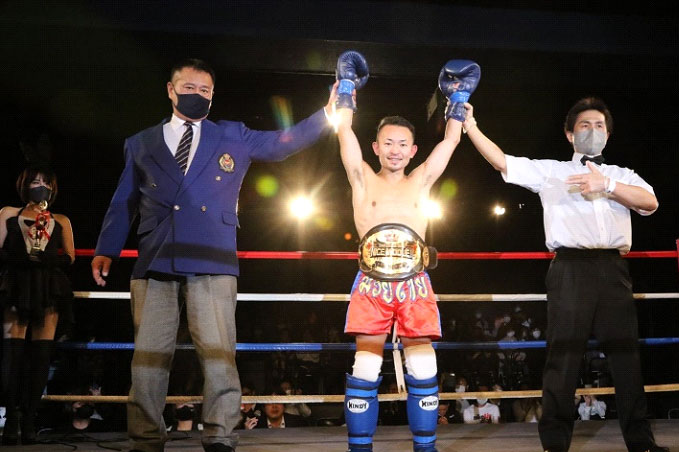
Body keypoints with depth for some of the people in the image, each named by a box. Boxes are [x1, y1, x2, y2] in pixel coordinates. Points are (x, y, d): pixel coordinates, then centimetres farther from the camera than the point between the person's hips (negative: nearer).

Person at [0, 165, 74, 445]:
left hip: (49, 291, 1)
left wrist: (44, 259, -10)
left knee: (41, 354, -5)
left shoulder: (60, 221, 16)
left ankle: (29, 419, -4)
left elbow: (69, 257, 8)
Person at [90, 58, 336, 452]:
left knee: (219, 355, -6)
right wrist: (106, 250, 7)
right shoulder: (141, 144, 18)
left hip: (211, 263, -1)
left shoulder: (233, 137, 16)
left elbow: (284, 142, 10)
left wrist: (327, 113, -2)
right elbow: (124, 203, 17)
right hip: (154, 264, 2)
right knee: (149, 356, 2)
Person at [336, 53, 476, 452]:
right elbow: (345, 132, 8)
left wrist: (457, 99, 22)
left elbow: (451, 140, 16)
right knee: (366, 366, -2)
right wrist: (348, 89, 17)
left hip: (414, 284, 2)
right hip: (372, 284, -1)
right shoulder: (364, 180, 12)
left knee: (423, 366, -1)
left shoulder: (420, 181, 15)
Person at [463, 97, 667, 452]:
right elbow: (502, 162, 5)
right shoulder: (550, 171, 14)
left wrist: (606, 186, -10)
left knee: (625, 352, 3)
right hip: (571, 267, -2)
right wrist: (470, 126, -5)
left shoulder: (622, 175, 21)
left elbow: (650, 202, 3)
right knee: (564, 353, -4)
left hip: (614, 267, 3)